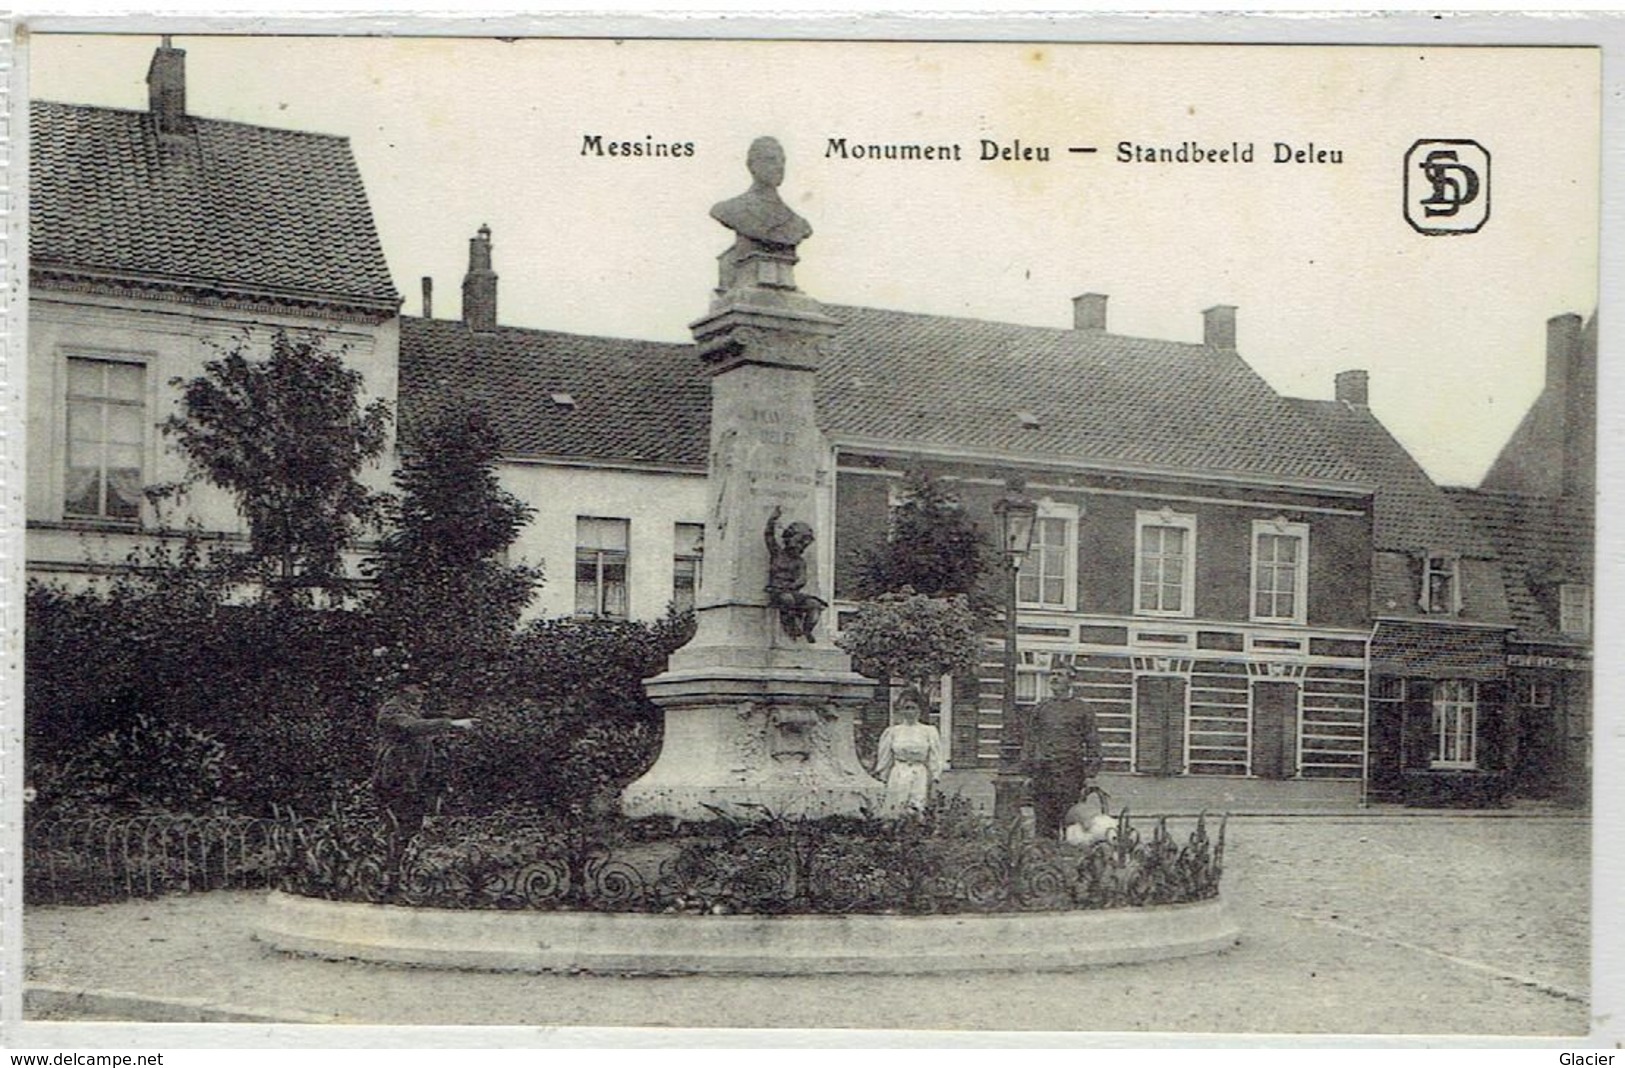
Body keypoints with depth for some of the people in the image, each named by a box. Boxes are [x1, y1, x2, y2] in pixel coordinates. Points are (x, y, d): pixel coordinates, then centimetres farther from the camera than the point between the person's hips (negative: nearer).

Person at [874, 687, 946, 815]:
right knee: (894, 813, -3)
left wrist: (934, 781, 0)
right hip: (898, 779, 1)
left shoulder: (929, 732, 5)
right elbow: (884, 759, 11)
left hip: (920, 778, -1)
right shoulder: (892, 732, 7)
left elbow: (935, 759, 6)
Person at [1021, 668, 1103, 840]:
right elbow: (1030, 740, 16)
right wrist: (1027, 768, 7)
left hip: (1071, 772, -3)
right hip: (1043, 771, 3)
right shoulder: (1040, 710, 15)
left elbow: (1092, 742, 5)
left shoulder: (1082, 710, 7)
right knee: (1043, 821, 1)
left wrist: (1090, 774, -3)